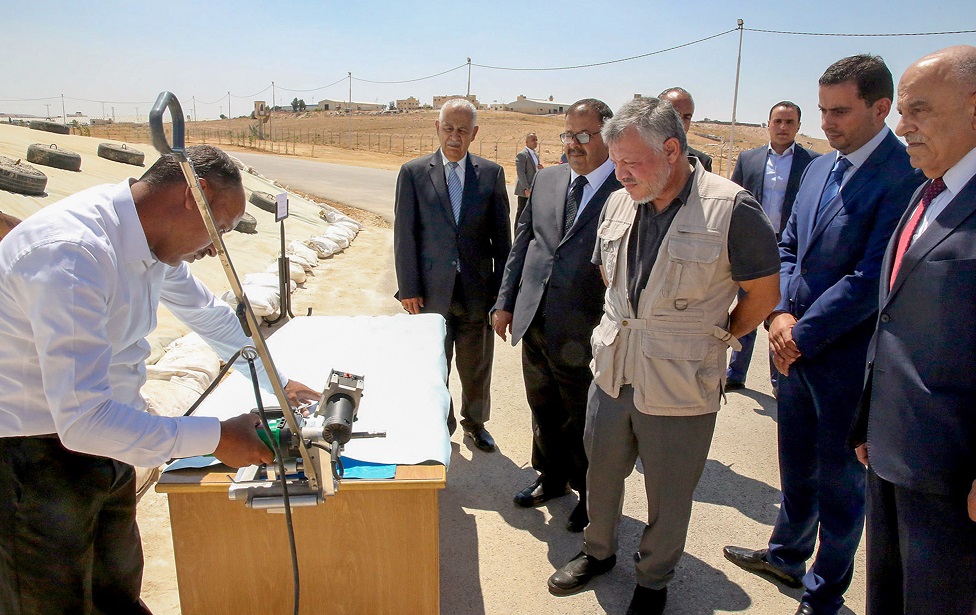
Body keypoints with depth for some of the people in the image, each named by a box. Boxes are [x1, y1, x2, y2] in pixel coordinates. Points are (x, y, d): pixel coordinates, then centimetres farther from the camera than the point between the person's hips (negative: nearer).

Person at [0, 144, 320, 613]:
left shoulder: (157, 241, -2)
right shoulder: (74, 254, -30)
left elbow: (210, 315, 15)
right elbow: (82, 418, -33)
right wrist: (216, 438, -26)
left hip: (101, 442, 8)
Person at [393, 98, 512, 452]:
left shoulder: (491, 174, 2)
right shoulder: (413, 173, -1)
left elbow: (501, 236, 4)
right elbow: (404, 235, -2)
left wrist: (502, 288, 1)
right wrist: (408, 289, -6)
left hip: (478, 290, 1)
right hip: (431, 291, -1)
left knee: (477, 368, 15)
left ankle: (475, 423, 36)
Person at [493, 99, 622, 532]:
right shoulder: (546, 180, 7)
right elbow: (521, 243, 12)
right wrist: (505, 302, 9)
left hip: (583, 333, -5)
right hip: (533, 323, 6)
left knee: (584, 424, 13)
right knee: (544, 411, 22)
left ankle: (591, 495, 36)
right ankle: (552, 477, 45)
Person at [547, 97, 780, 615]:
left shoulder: (732, 209, -17)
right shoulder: (618, 203, 1)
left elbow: (764, 292, -6)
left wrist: (721, 336, 3)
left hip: (680, 384, -5)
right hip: (613, 372, 5)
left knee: (667, 495, 14)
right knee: (601, 472, 21)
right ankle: (597, 552, 46)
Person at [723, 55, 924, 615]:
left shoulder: (906, 175, -17)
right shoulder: (820, 168, 8)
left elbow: (870, 278, -21)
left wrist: (803, 334, -16)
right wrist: (781, 313, -4)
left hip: (847, 356, -7)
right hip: (794, 346, 7)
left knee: (839, 477, 11)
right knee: (796, 466, 23)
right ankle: (788, 556, 45)